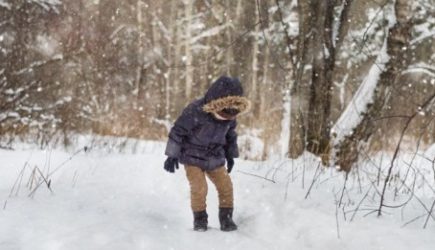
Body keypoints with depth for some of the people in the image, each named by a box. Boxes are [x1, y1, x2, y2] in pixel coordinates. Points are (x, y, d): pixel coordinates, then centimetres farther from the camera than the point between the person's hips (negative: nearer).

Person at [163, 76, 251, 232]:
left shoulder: (230, 116, -7)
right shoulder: (195, 111, -26)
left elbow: (231, 136, 13)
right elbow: (177, 131, -18)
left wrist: (231, 155, 20)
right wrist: (172, 155, -17)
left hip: (215, 159, 5)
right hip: (193, 158, -5)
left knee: (226, 186, -1)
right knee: (199, 188, -16)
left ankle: (226, 218, 14)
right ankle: (200, 219, 4)